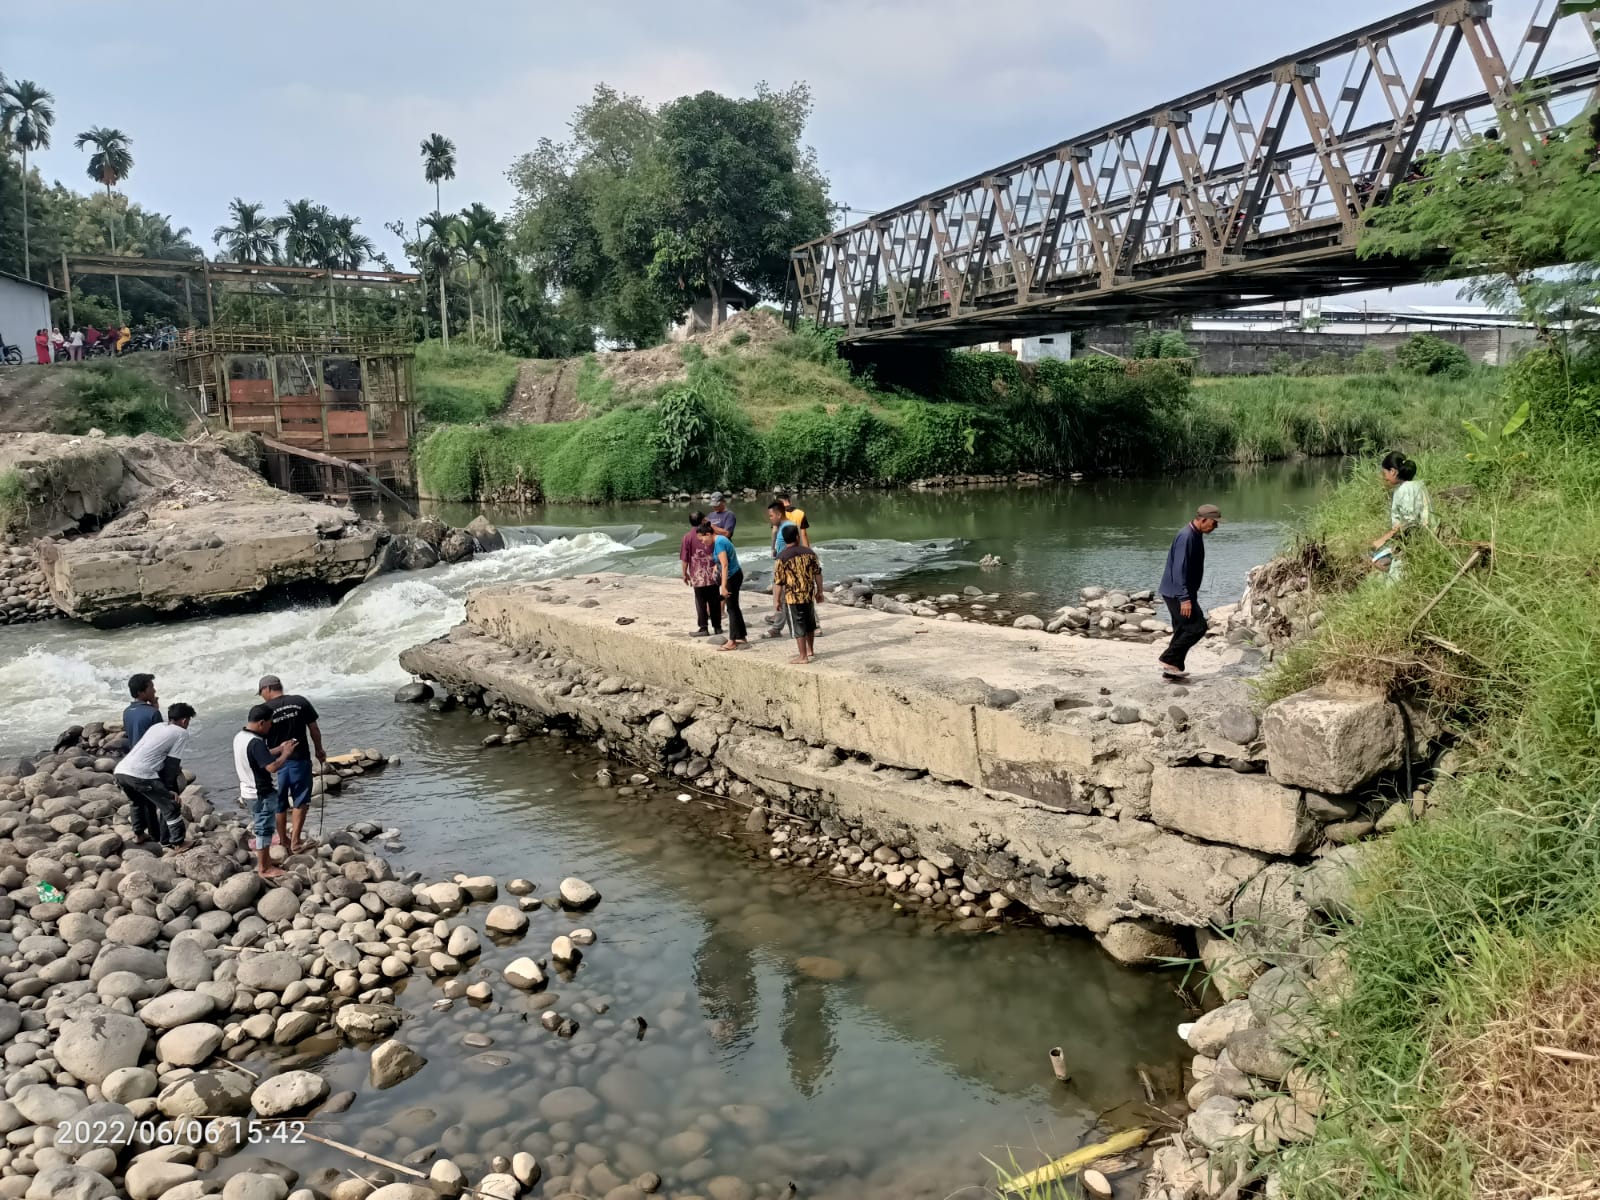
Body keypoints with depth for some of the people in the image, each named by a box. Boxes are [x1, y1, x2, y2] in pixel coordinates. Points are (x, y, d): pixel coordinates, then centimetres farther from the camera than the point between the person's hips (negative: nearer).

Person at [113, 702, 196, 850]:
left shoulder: (156, 726, 26)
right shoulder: (182, 733, 6)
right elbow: (172, 763, 1)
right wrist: (170, 789, 6)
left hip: (120, 770, 8)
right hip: (141, 775, -8)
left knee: (138, 801, 35)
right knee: (171, 805, 5)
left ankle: (137, 834, 47)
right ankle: (177, 843, 8)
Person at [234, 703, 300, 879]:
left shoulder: (240, 737, 4)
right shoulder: (255, 743, -27)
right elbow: (272, 766, -30)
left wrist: (279, 749, 10)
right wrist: (286, 753, -16)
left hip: (250, 791, 10)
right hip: (262, 794, -10)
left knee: (260, 827, 21)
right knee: (264, 830, 3)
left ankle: (264, 860, 32)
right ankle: (264, 868, 13)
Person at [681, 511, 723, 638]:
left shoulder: (687, 537, -7)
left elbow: (684, 558, -5)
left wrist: (685, 573, 4)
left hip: (698, 576, -3)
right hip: (712, 574, 3)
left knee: (701, 603, 3)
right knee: (715, 601, 10)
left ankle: (703, 628, 3)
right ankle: (717, 627, 14)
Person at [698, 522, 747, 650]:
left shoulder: (719, 543, -20)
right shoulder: (720, 539, 8)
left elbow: (725, 565, -26)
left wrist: (723, 586, -29)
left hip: (732, 577, -10)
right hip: (735, 575, 10)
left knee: (732, 608, -4)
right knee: (734, 607, 17)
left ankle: (732, 642, 2)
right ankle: (741, 637, 26)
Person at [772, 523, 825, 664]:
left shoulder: (782, 558, -13)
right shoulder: (809, 552, -1)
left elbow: (778, 582, -11)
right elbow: (817, 573, 5)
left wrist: (776, 600, -1)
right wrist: (819, 591, 16)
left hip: (792, 598, -5)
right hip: (809, 595, 5)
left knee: (798, 627, 3)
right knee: (810, 624, 21)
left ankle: (803, 657, 8)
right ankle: (810, 650, 36)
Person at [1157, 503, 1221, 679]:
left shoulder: (1196, 535, 12)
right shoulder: (1186, 537, -20)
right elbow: (1179, 570, -26)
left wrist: (1191, 594, 25)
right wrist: (1185, 598, -29)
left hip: (1181, 593, 10)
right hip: (1177, 593, -10)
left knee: (1183, 630, 10)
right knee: (1197, 626, -10)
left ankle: (1173, 668, 15)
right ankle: (1169, 660, -6)